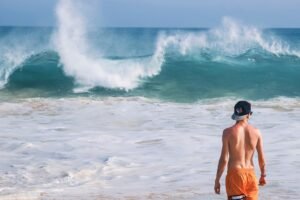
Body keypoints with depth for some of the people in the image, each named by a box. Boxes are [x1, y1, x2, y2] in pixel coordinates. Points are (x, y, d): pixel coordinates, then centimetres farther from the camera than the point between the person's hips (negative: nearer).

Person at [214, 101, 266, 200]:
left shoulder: (228, 132, -7)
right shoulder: (256, 132, 0)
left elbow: (224, 159, -8)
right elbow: (261, 158, 5)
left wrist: (217, 180, 0)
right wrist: (263, 175, 22)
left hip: (235, 174, -3)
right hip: (250, 174, 3)